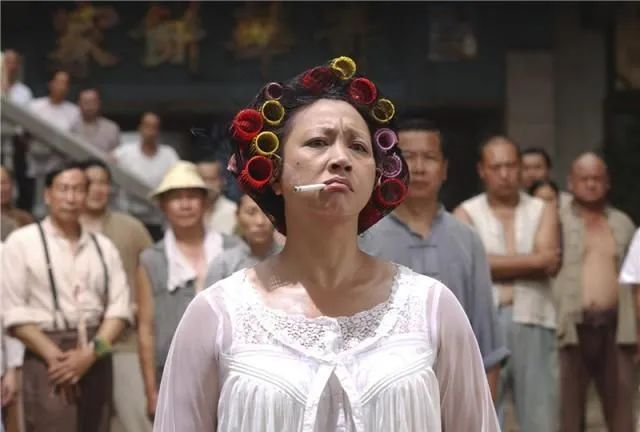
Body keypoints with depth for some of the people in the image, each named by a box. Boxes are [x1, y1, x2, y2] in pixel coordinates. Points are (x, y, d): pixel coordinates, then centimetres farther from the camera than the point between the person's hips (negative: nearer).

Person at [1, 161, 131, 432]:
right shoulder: (22, 242, 2)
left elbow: (119, 307, 6)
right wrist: (55, 356, -14)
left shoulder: (103, 247, 13)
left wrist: (91, 352, -10)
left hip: (95, 361, 4)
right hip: (48, 359, -4)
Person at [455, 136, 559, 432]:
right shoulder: (466, 213, 6)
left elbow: (550, 264, -4)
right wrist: (533, 260, -7)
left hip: (533, 322, 2)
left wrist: (497, 265, -7)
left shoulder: (542, 211, 11)